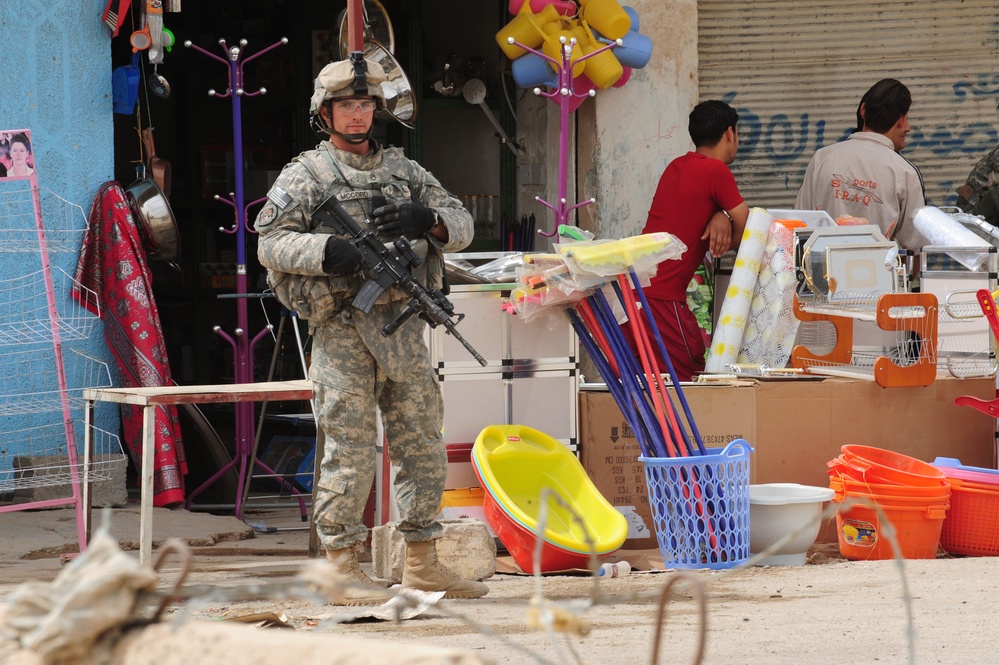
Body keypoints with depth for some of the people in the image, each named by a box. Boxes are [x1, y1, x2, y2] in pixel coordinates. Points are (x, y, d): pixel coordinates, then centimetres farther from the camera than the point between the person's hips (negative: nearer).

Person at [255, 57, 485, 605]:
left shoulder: (404, 170, 16)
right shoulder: (306, 175, 2)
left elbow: (461, 225, 13)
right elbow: (270, 243, -7)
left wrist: (424, 220, -10)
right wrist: (333, 251, -22)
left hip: (403, 325, 5)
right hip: (343, 329, -5)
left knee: (423, 446, 8)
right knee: (350, 452, -6)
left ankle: (422, 564, 17)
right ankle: (342, 572, -3)